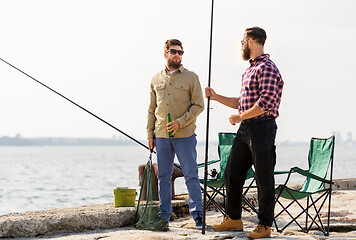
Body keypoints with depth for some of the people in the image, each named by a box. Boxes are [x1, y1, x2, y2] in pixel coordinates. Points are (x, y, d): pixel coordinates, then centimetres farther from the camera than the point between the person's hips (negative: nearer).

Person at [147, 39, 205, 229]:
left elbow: (198, 105, -1)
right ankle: (164, 215, 14)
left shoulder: (191, 77, 3)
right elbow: (152, 109, 17)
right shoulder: (156, 80, 14)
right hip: (161, 135, 3)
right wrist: (150, 134, 10)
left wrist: (181, 122, -13)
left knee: (191, 175, -3)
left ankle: (197, 214, 2)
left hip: (185, 135, -3)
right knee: (163, 176, 7)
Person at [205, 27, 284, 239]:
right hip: (245, 129, 10)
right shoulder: (251, 69, 20)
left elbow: (265, 103, -21)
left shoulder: (267, 68, -11)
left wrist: (240, 117, -13)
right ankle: (234, 219, 22)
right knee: (232, 173, 12)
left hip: (262, 127, -10)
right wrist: (216, 97, 23)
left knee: (264, 179, -3)